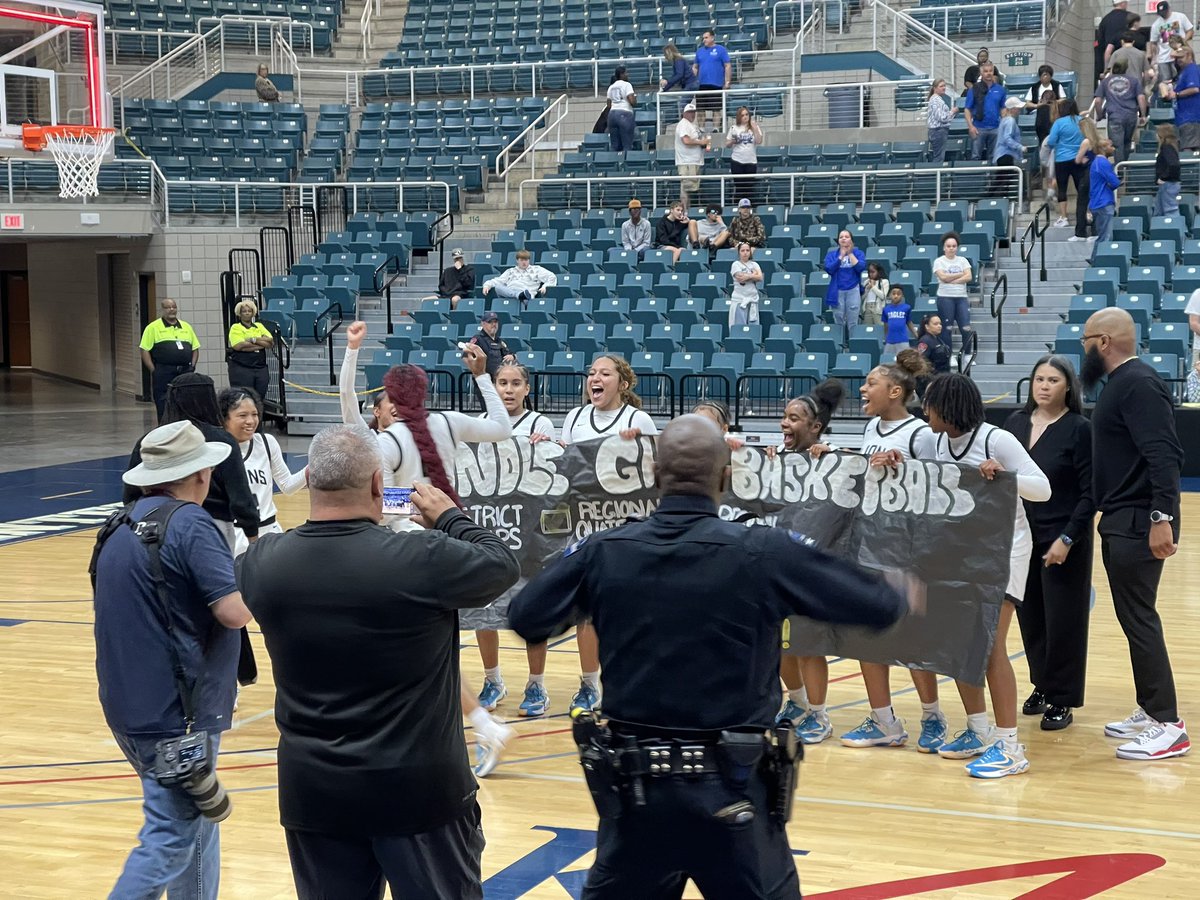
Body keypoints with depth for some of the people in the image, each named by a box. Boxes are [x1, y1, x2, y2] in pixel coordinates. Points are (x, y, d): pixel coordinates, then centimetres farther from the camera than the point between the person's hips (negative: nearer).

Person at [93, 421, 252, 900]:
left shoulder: (122, 526, 11)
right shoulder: (190, 524, -16)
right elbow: (235, 611, -22)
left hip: (129, 703, 9)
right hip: (177, 711, -9)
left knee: (194, 820, 20)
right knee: (170, 839, -5)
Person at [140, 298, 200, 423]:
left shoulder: (186, 327, 16)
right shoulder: (153, 327, 2)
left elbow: (195, 348, 21)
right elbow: (144, 351, -2)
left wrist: (192, 365, 5)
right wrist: (154, 371, -9)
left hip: (185, 372, 4)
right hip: (163, 373, -4)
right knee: (164, 408, -3)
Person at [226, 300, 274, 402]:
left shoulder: (259, 326, 17)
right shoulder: (235, 328, 2)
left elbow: (271, 342, 4)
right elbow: (239, 346, -14)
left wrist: (254, 339, -10)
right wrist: (262, 344, -8)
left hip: (261, 368, 5)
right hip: (241, 368, -5)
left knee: (260, 397, 5)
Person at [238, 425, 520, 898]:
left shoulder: (261, 562, -8)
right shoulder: (423, 558, -19)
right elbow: (503, 563, -1)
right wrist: (450, 518, 14)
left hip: (313, 789, 3)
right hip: (418, 787, -3)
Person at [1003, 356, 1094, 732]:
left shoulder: (1079, 429, -10)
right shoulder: (1016, 422, 5)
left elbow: (1090, 494, -11)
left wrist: (1067, 539, -17)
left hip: (1062, 539, -5)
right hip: (1022, 535, 5)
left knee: (1062, 620, 1)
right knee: (1029, 615, 10)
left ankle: (1062, 701, 11)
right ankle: (1042, 686, 26)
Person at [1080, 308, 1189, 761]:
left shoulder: (1138, 385, -16)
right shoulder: (1120, 383, 15)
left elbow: (1164, 454, -25)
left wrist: (1162, 517, -30)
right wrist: (1111, 513, 16)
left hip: (1138, 524, -10)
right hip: (1121, 522, 10)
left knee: (1139, 620, -8)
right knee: (1134, 619, 14)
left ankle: (1167, 726, -5)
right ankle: (1150, 711, 22)